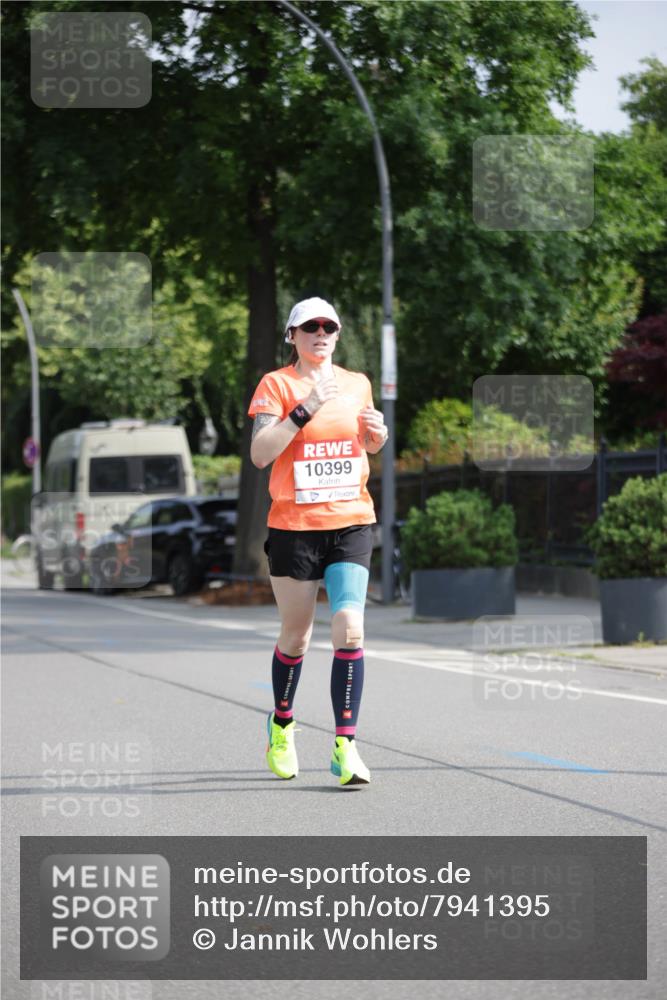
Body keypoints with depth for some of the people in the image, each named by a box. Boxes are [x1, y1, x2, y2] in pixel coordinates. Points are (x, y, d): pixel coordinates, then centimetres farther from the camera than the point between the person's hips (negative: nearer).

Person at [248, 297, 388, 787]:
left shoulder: (357, 383, 9)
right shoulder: (276, 385, -4)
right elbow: (259, 453, -16)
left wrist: (378, 434, 3)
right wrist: (307, 408, -22)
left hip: (351, 525, 2)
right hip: (294, 526, -2)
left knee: (349, 631, -13)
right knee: (296, 636, 8)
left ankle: (345, 746, -11)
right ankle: (282, 724, 34)